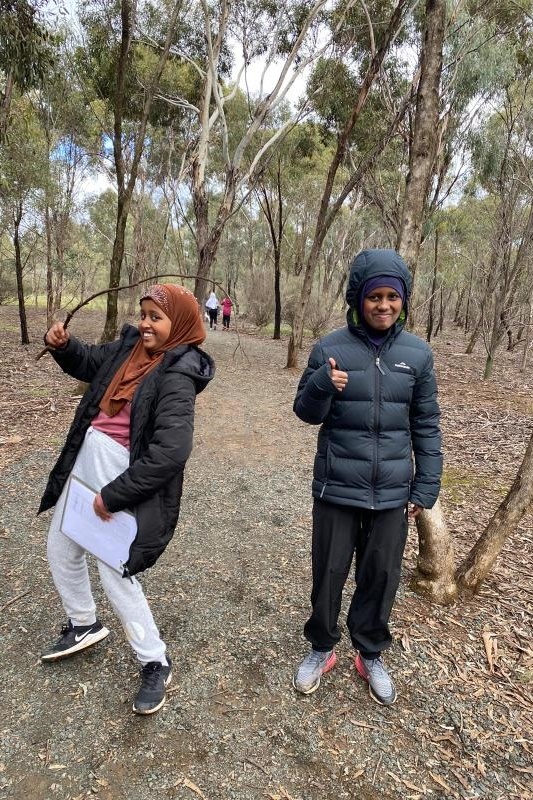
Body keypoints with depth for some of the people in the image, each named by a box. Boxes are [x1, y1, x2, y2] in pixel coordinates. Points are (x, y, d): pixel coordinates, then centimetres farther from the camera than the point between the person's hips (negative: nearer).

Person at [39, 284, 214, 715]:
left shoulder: (176, 377, -22)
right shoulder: (131, 345, 2)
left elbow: (170, 452, -29)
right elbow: (90, 363, 22)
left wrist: (113, 496, -23)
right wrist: (64, 345, 0)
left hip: (123, 478, -9)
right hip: (83, 464, 9)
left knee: (116, 575, -1)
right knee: (61, 550, 23)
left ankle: (156, 664, 23)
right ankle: (83, 625, 48)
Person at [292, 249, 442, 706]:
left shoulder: (418, 354, -1)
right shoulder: (330, 349, -6)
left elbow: (426, 425, 5)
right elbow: (307, 414, 0)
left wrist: (426, 488, 3)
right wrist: (321, 386, -22)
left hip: (392, 493, 2)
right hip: (337, 488, -1)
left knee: (382, 576, 15)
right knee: (329, 573, 12)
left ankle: (371, 654, 40)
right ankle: (322, 648, 38)